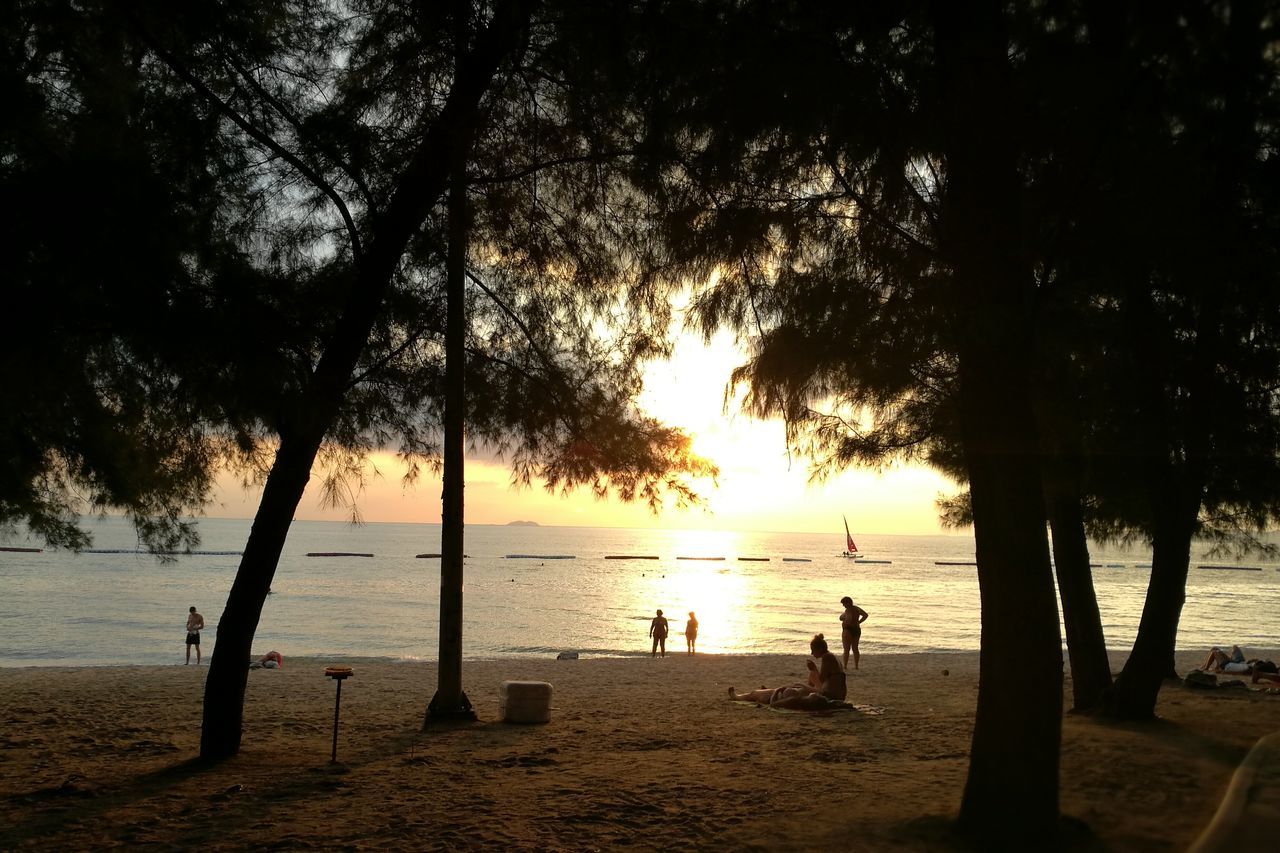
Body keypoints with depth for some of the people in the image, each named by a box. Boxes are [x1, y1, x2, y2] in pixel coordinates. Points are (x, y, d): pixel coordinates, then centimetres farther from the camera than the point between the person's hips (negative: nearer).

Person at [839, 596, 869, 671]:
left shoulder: (847, 610, -16)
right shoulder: (857, 608, 8)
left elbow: (850, 619, -32)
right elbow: (865, 615, 4)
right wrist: (858, 622, 3)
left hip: (848, 630, -8)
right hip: (857, 630, 8)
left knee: (846, 649, -4)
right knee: (855, 649, 14)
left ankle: (845, 666, -6)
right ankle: (856, 666, 15)